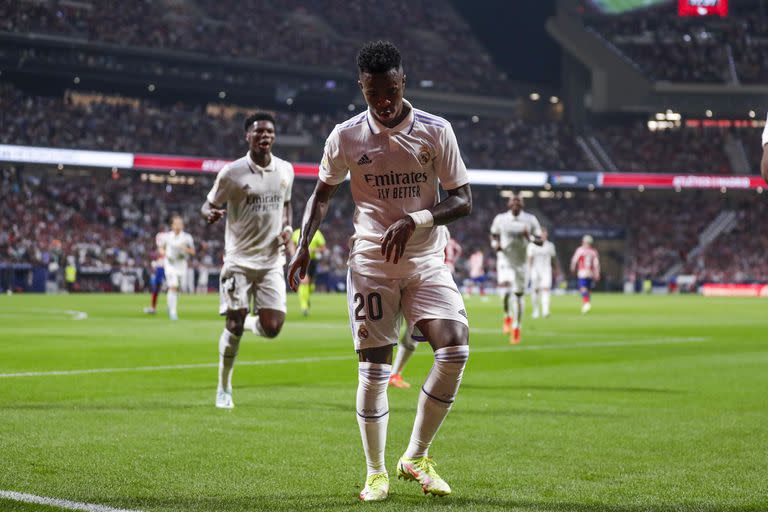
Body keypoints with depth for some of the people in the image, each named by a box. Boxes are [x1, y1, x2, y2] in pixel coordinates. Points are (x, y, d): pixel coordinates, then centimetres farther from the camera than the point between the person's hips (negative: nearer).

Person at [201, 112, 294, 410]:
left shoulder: (285, 170, 6)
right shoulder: (232, 172, -7)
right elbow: (209, 205, 1)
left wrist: (287, 226, 4)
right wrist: (209, 213, -24)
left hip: (272, 260, 3)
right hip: (239, 260, -3)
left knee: (272, 327, -9)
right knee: (234, 324, -6)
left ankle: (249, 322, 29)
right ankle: (224, 389, 12)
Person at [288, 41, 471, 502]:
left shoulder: (436, 131, -3)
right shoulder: (346, 136, -1)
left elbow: (463, 200, -3)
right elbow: (323, 193, 14)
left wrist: (415, 220, -19)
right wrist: (304, 245, 0)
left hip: (427, 261, 0)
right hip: (371, 262, 0)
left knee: (455, 348, -17)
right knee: (374, 369, -5)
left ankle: (417, 457, 0)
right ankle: (376, 472, 12)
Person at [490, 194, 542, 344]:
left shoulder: (530, 220, -3)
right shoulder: (500, 219, -2)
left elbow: (540, 241, 0)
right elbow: (494, 235, 14)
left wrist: (530, 238, -20)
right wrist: (495, 244, -7)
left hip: (521, 262, 1)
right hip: (505, 260, -1)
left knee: (519, 295, 8)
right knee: (506, 291, -23)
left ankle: (516, 329, 21)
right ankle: (507, 316, 5)